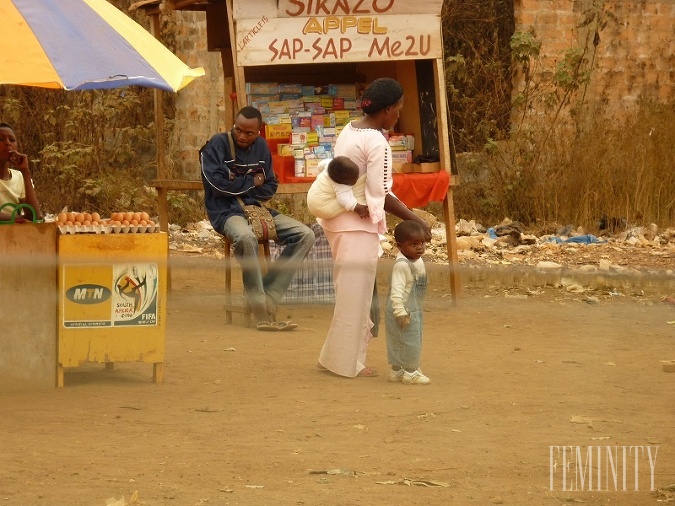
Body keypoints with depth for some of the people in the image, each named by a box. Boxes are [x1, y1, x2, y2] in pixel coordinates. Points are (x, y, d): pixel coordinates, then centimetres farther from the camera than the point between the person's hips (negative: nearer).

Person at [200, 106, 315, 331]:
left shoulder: (261, 146, 12)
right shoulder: (218, 145, -6)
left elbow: (270, 186, 13)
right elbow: (219, 185, -15)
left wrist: (239, 185, -6)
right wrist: (251, 182, -3)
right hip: (226, 211, -7)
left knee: (305, 235, -11)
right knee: (246, 237, -41)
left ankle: (268, 301, -17)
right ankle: (262, 314, -36)